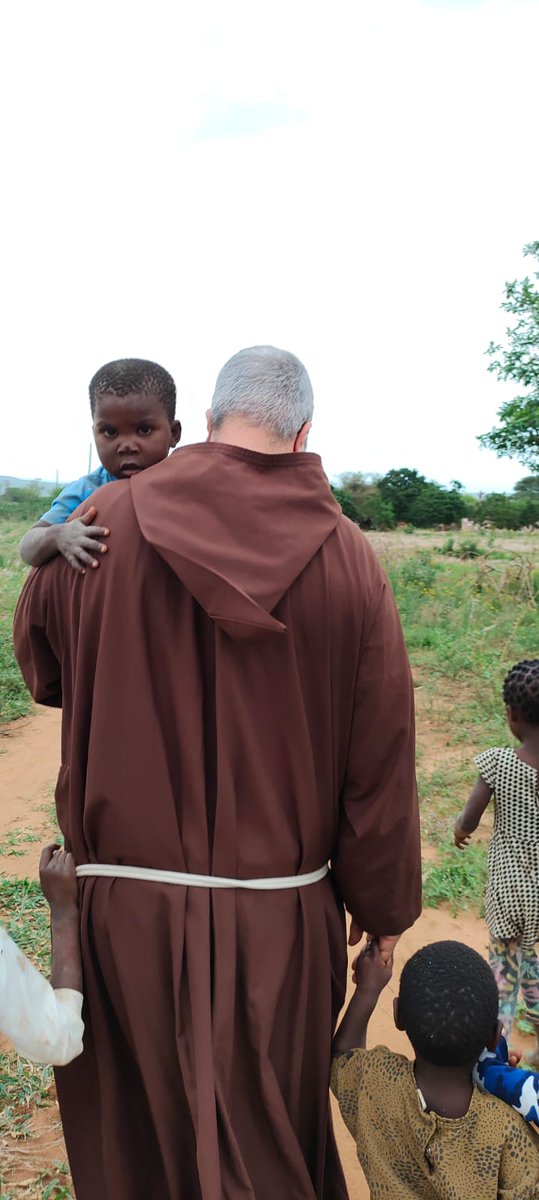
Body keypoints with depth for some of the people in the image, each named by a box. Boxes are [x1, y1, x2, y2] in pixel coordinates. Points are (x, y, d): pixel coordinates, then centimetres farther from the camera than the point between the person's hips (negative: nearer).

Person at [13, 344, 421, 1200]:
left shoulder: (105, 524, -9)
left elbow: (42, 668, 9)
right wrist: (383, 906, 8)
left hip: (125, 906, 0)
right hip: (281, 917, 1)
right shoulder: (348, 558, -9)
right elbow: (381, 759, -5)